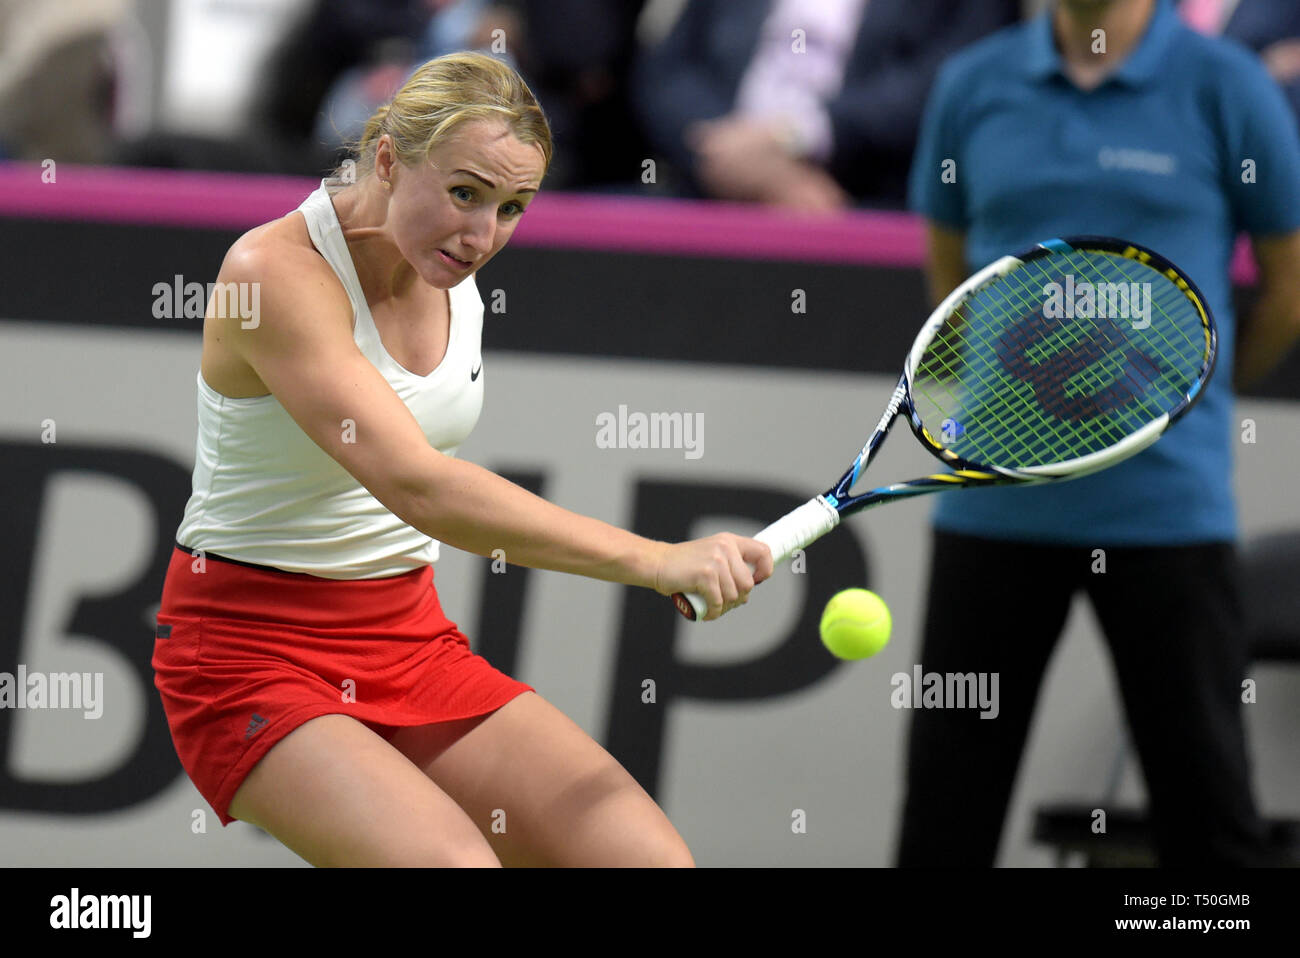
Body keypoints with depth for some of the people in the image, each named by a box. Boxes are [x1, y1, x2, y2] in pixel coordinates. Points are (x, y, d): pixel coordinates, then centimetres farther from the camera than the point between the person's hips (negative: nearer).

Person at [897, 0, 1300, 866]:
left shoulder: (1226, 88, -3)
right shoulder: (972, 87, 6)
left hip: (1166, 502, -3)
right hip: (994, 501, 3)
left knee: (1204, 800, 2)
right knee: (947, 804, 7)